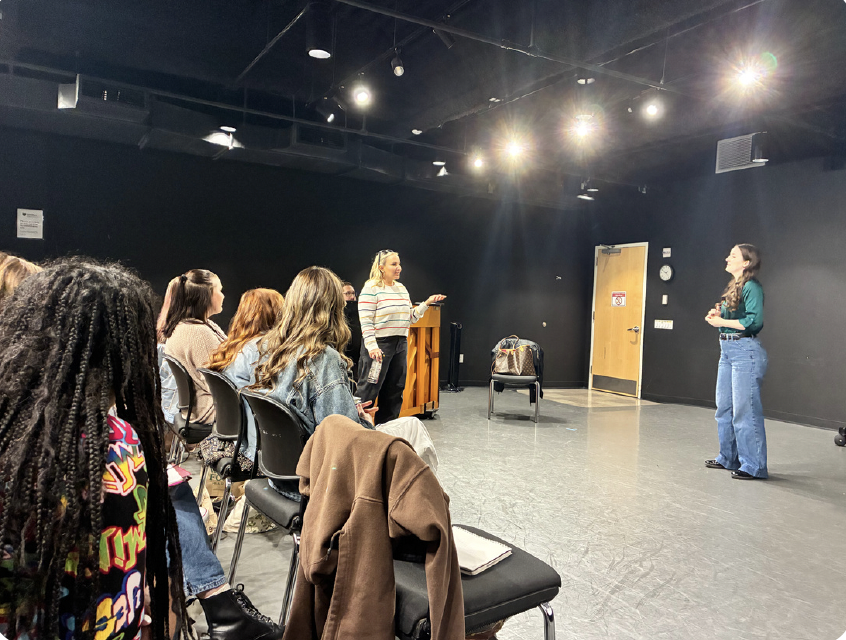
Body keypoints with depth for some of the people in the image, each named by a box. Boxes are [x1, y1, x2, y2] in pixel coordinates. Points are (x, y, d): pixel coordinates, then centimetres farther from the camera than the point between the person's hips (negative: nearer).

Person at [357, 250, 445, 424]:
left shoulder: (401, 288, 14)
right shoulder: (371, 288, -8)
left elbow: (411, 318, 16)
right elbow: (366, 321, -15)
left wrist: (426, 303, 6)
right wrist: (372, 347, -23)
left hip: (401, 344, 8)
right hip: (379, 345, -7)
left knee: (395, 390, 12)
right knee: (369, 391, -5)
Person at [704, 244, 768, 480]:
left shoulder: (752, 287, -12)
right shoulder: (733, 287, 15)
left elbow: (754, 321, -22)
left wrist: (722, 322, -15)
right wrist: (717, 314, 1)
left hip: (745, 351, -10)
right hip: (727, 350, 10)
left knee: (745, 411, -5)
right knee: (724, 408, 15)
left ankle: (753, 466, 5)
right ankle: (728, 458, 27)